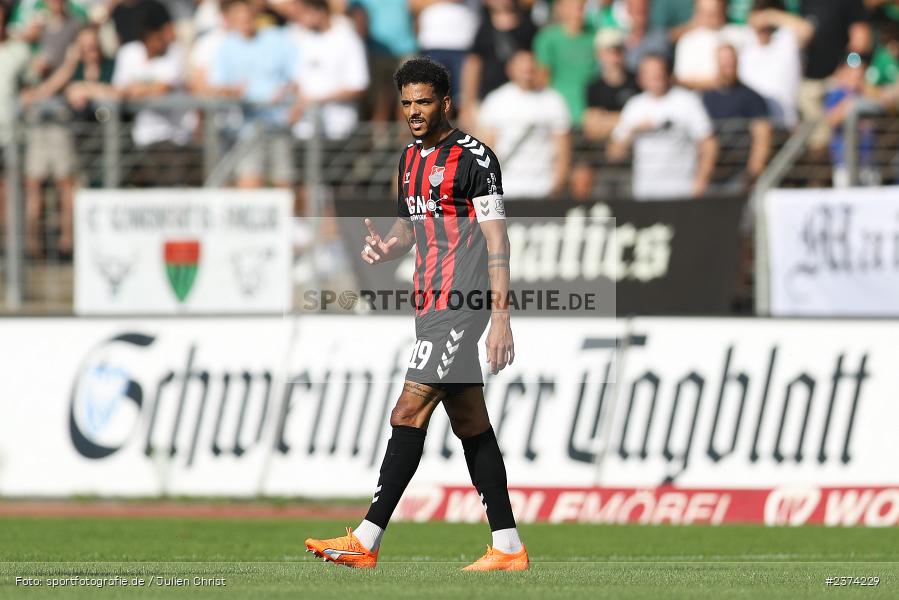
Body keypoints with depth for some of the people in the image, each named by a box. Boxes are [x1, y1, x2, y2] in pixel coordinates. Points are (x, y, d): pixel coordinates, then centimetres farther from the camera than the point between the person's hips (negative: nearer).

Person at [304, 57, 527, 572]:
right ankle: (509, 547, 11)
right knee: (470, 424, 9)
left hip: (460, 304, -9)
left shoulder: (473, 157, -9)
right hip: (433, 302, 9)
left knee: (409, 413, -12)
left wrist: (500, 316, -19)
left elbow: (497, 240, -13)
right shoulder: (411, 160, 17)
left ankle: (366, 542, -14)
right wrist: (387, 249, 2)